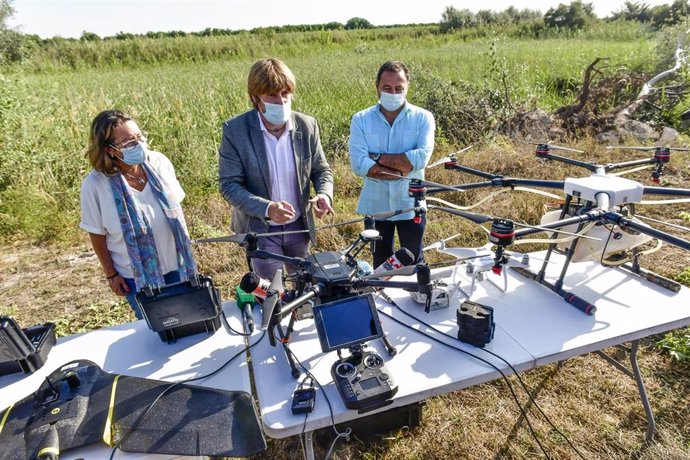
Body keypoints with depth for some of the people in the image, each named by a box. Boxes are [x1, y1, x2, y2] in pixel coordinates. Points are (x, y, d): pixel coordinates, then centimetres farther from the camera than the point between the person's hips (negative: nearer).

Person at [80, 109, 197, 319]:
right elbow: (97, 234, -7)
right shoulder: (95, 185, -19)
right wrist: (111, 274, -1)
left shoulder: (159, 162, -11)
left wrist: (186, 247, 7)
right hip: (137, 276, -2)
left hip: (176, 265, 3)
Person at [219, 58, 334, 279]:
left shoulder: (307, 125, -9)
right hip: (260, 229, -3)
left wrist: (324, 194, -22)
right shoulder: (235, 130, -17)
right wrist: (267, 208, -32)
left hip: (299, 225, 3)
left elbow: (321, 170, 2)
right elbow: (229, 185, -16)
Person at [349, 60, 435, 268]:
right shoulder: (361, 120, -3)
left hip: (410, 206, -1)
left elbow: (421, 157, -19)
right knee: (381, 264, 19)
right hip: (375, 205, 1)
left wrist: (379, 158, -17)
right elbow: (358, 164, -15)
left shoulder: (423, 118, -4)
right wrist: (403, 170, -18)